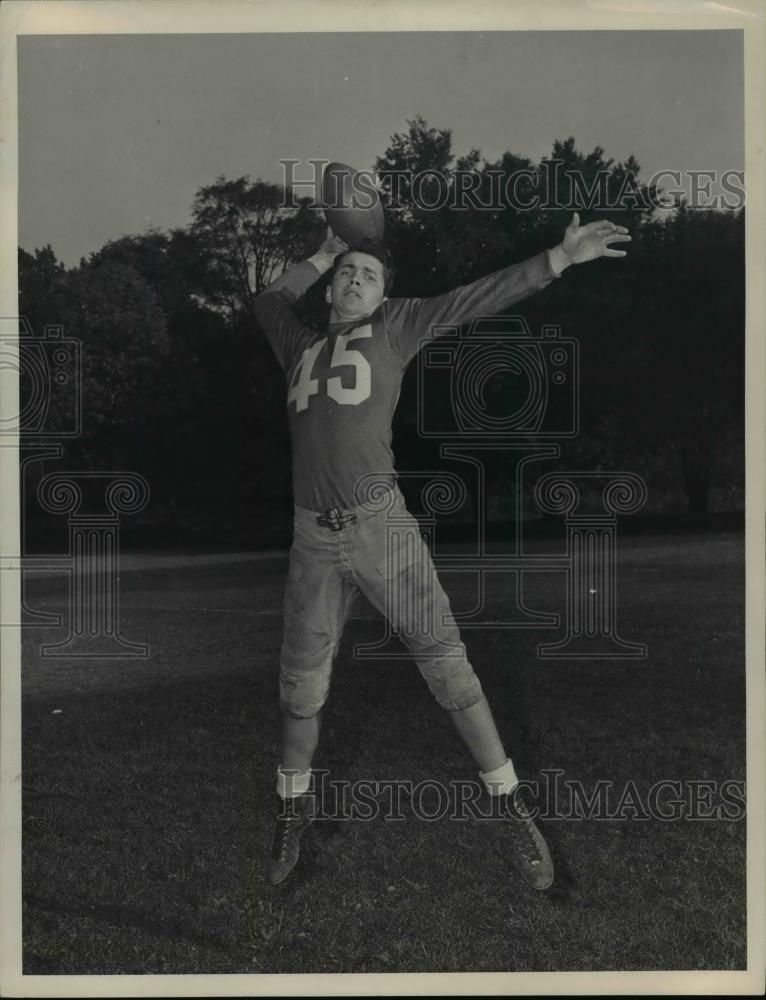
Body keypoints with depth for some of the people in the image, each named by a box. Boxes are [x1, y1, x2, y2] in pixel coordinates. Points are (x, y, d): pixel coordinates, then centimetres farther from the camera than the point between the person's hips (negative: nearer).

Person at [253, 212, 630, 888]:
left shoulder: (393, 328, 12)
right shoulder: (302, 344, 20)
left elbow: (476, 300, 8)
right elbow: (268, 300, 36)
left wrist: (560, 259, 3)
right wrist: (321, 256, 31)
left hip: (383, 528, -3)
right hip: (314, 539, 3)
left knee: (446, 664, -1)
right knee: (301, 686, 9)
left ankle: (510, 803, 13)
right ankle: (293, 812, 30)